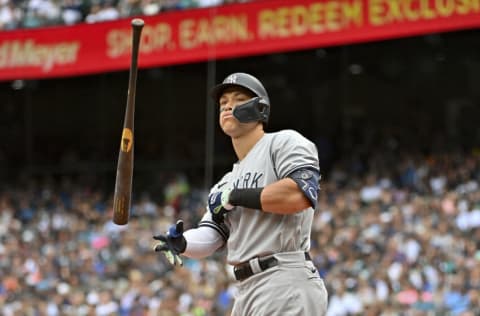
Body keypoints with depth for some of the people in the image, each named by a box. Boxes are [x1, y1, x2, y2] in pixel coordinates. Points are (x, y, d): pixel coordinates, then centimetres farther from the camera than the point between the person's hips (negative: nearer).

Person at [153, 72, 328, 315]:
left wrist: (234, 197, -7)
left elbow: (300, 195, -17)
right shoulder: (228, 182, 25)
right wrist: (181, 242, -10)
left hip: (287, 285, -9)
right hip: (248, 292, 9)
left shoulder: (283, 143, 2)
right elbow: (209, 237, 13)